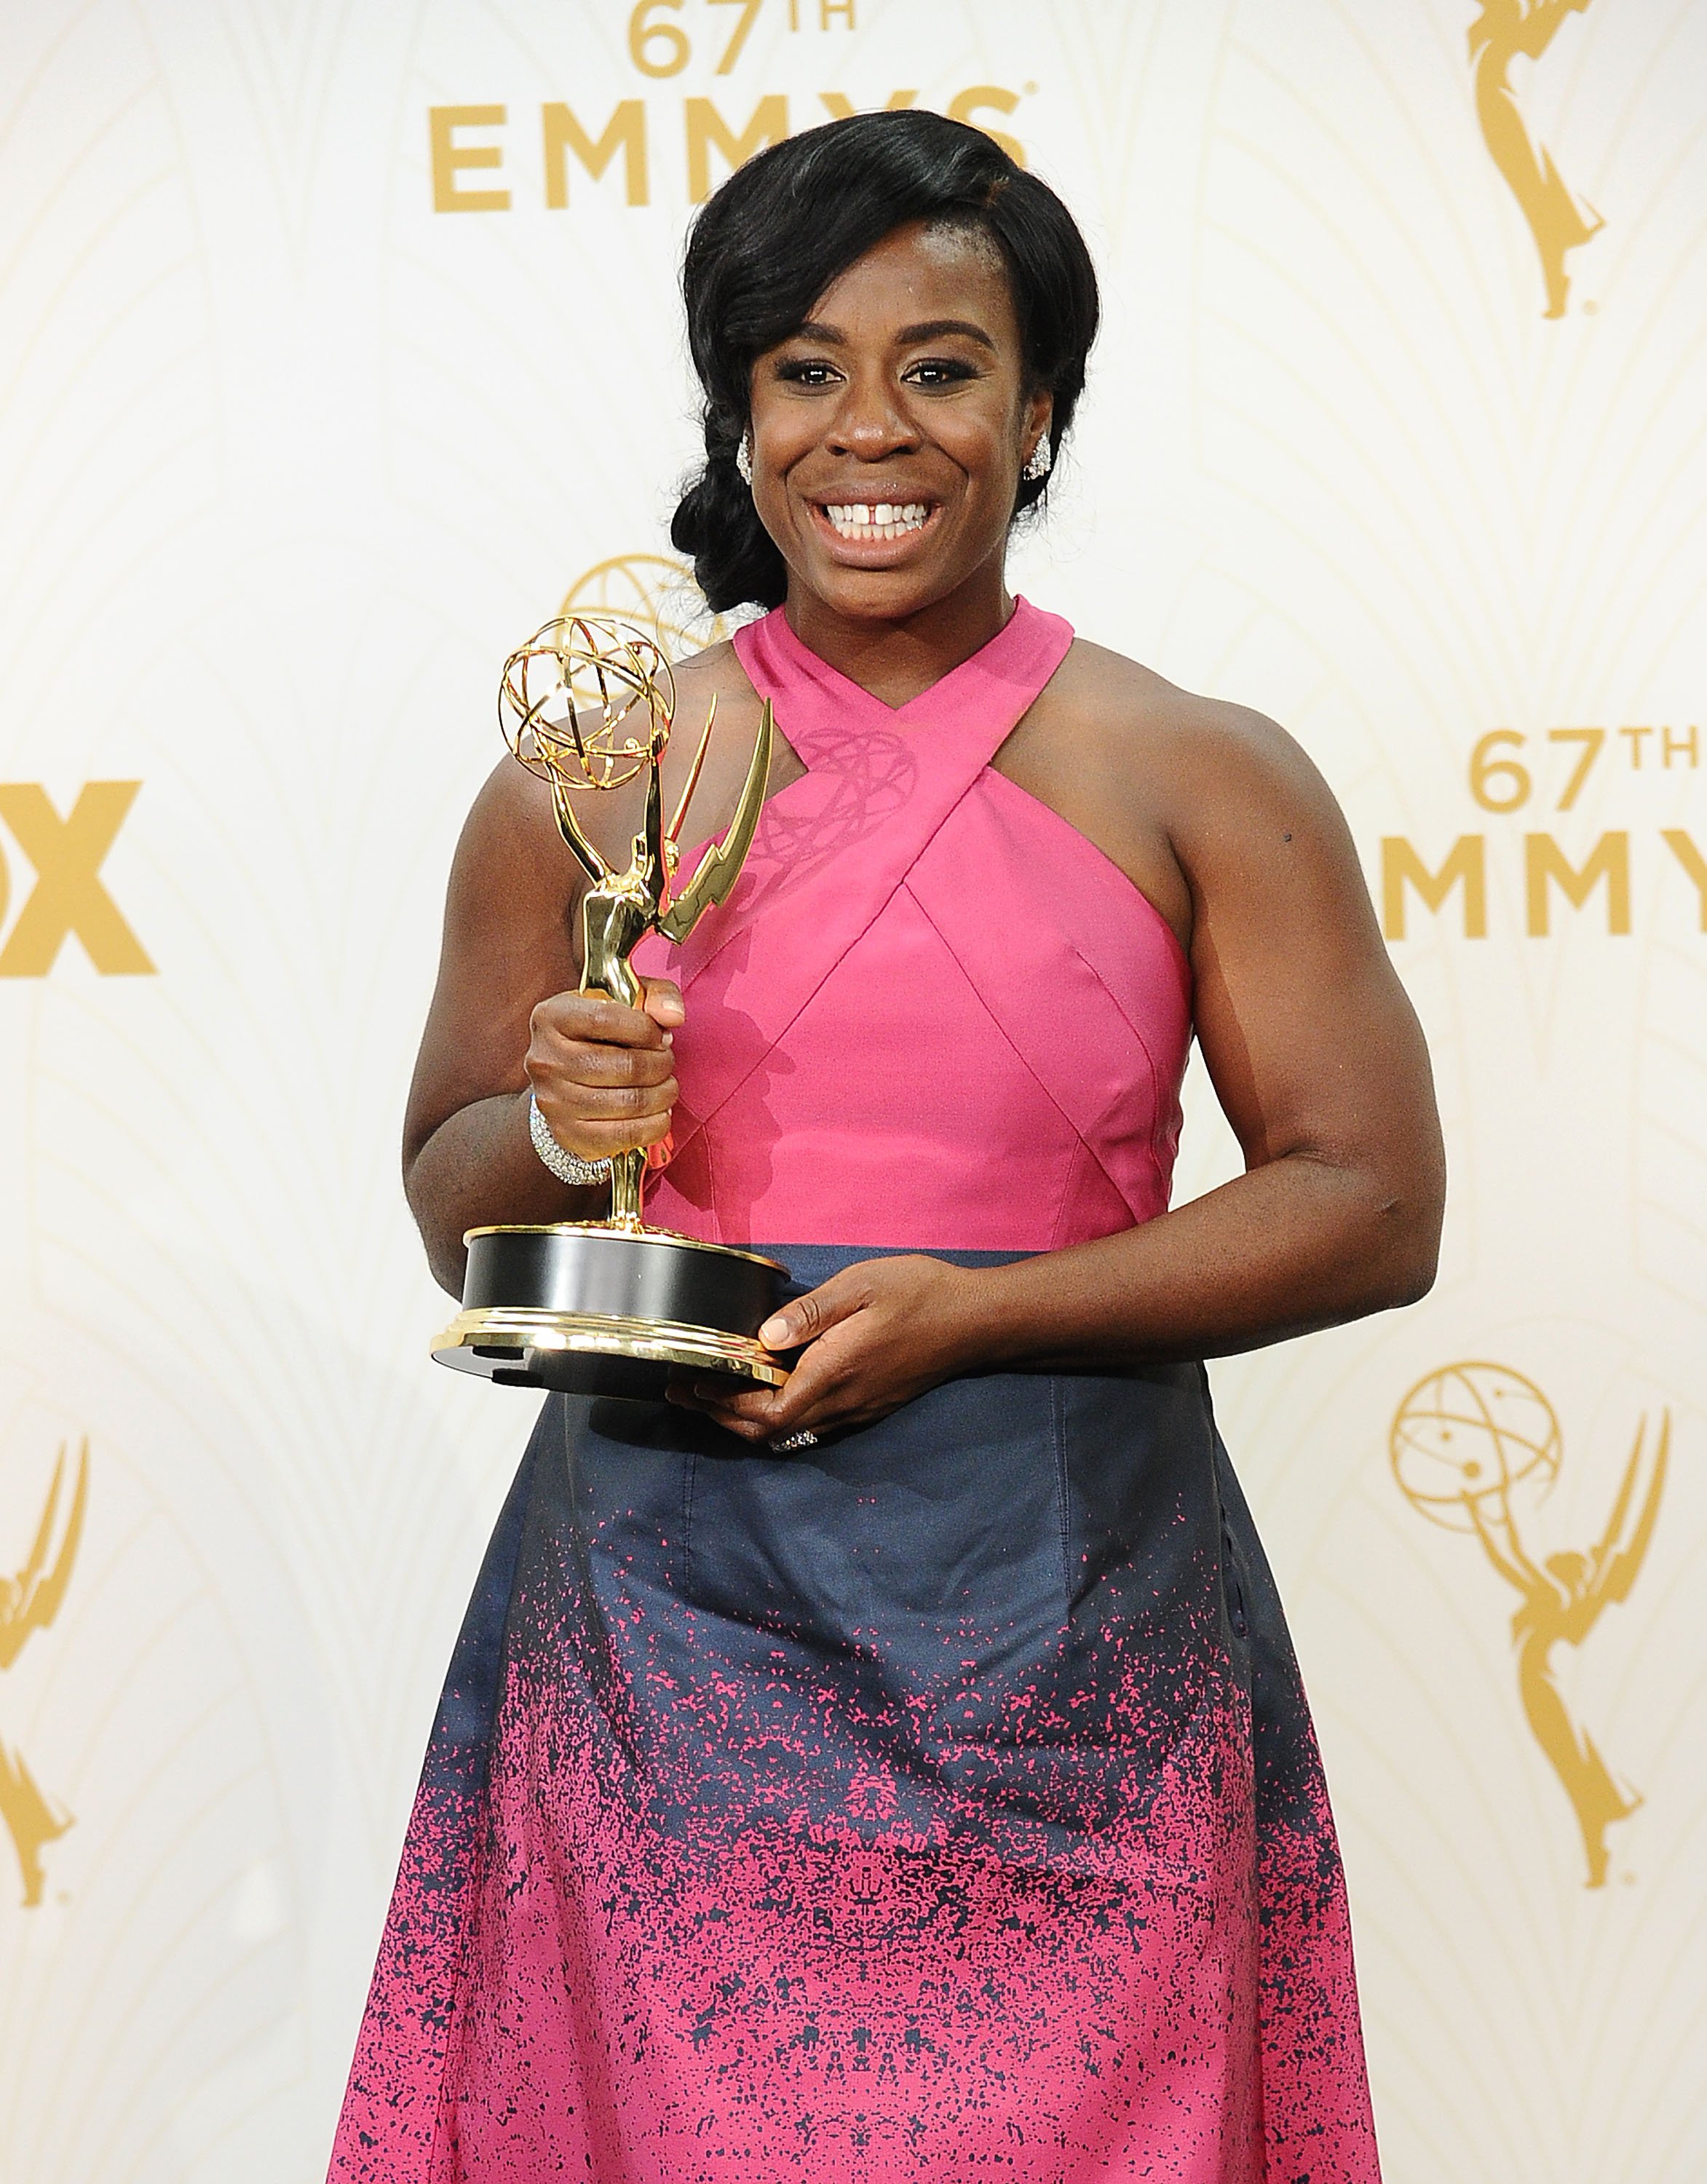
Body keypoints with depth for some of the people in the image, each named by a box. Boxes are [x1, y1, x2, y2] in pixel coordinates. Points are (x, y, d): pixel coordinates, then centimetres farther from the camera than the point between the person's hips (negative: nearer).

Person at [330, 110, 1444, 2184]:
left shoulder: (1197, 778, 3)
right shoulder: (585, 779, 8)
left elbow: (1373, 1205, -1)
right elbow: (453, 1209, 16)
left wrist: (969, 1309, -12)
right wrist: (563, 1132, -8)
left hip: (1058, 1637, -1)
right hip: (667, 1610, 1)